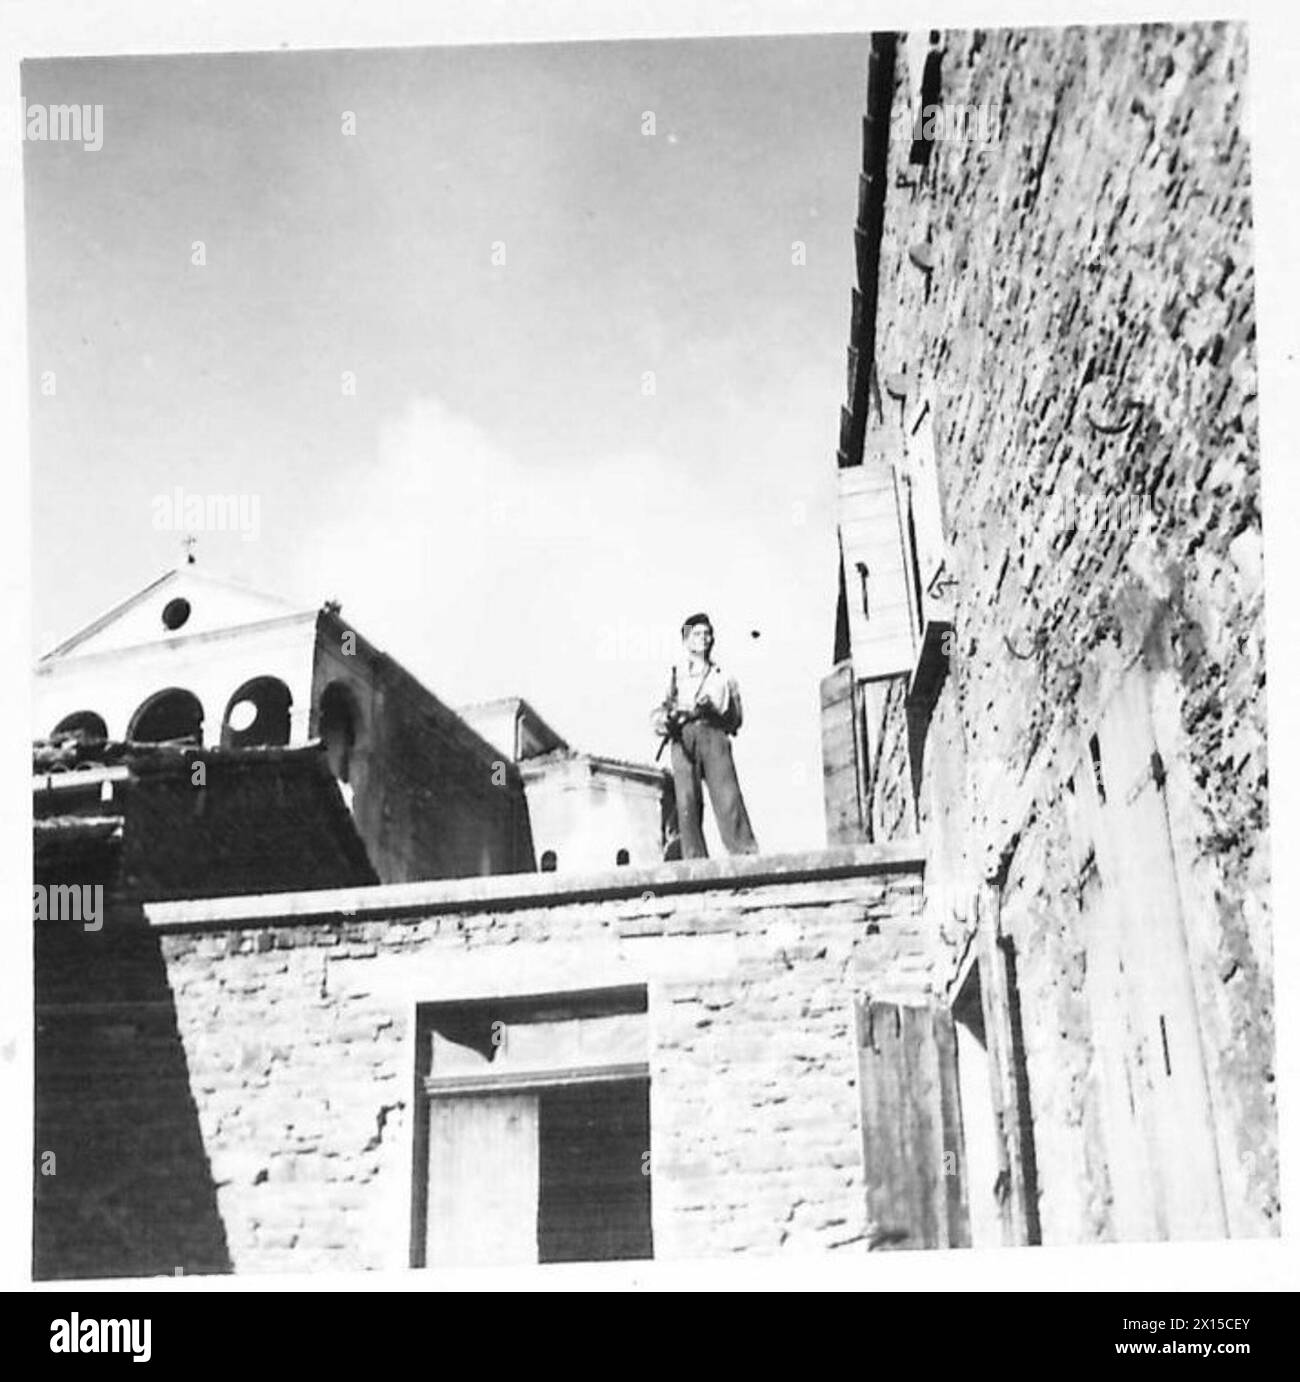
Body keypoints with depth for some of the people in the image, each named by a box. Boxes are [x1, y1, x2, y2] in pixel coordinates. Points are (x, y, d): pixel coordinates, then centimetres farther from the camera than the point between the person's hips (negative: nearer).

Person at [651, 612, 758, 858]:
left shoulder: (723, 678, 28)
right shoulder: (674, 676, 27)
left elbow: (736, 719, 21)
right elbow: (658, 712, 17)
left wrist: (713, 711, 0)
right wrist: (664, 719, -8)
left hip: (714, 733, 0)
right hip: (683, 736, 0)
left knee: (728, 796, -19)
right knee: (687, 801, -16)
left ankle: (747, 855, -30)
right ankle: (695, 862, -23)